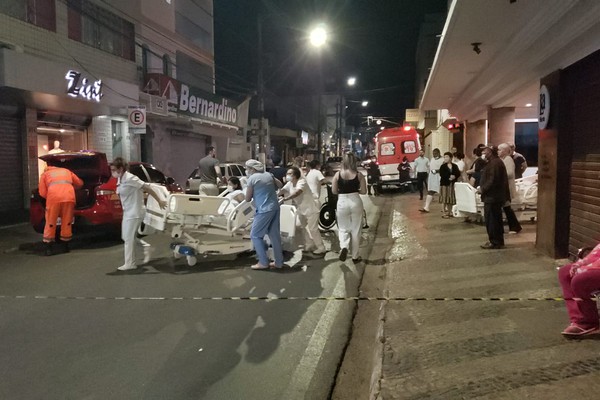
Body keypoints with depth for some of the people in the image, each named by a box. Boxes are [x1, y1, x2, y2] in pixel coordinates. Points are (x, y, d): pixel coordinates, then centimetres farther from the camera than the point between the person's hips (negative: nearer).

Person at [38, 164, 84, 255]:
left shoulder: (45, 174, 27)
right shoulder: (66, 171, 34)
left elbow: (42, 192, 17)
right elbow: (80, 183, 36)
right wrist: (72, 186, 55)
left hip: (53, 197, -2)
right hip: (69, 197, 2)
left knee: (50, 223, 8)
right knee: (67, 222, 12)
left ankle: (48, 248, 9)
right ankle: (65, 246, 19)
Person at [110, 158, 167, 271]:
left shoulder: (129, 178, -20)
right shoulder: (120, 179, 7)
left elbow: (147, 188, -20)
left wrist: (159, 201, -19)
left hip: (134, 212, -9)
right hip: (128, 212, 9)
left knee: (128, 238, -2)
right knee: (126, 236, 13)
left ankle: (130, 264, 9)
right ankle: (145, 246, 26)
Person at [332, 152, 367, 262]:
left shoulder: (338, 174, -4)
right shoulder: (358, 175, -4)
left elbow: (334, 191, -1)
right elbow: (364, 191, -1)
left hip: (342, 202, 0)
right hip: (355, 202, 0)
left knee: (343, 228, 15)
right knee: (356, 230, 11)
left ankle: (344, 247, -12)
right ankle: (355, 256, 19)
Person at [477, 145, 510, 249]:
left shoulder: (494, 163, -17)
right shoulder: (495, 162, 17)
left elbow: (493, 180, -25)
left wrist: (483, 189, -17)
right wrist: (483, 188, 12)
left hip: (492, 197, -11)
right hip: (494, 196, 11)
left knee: (491, 220, -5)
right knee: (496, 219, 16)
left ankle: (494, 242, 1)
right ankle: (498, 241, 25)